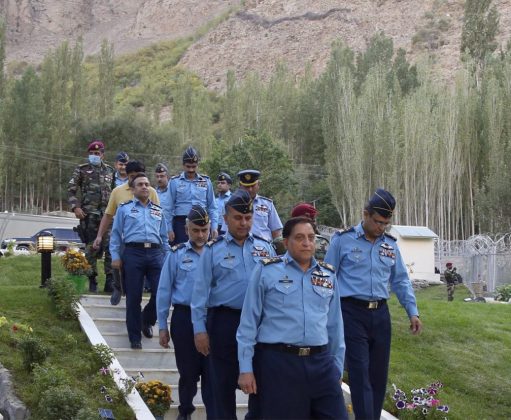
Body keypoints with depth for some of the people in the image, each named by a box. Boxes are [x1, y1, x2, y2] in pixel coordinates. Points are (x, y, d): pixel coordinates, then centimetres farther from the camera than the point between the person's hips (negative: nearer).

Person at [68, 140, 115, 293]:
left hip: (108, 214, 2)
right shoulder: (81, 170, 6)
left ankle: (110, 280, -2)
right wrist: (75, 207, -9)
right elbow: (71, 189, 3)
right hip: (89, 214, -2)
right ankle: (92, 281, 8)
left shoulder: (109, 171, 15)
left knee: (111, 246, -7)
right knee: (92, 247, 0)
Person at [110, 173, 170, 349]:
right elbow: (116, 234, 7)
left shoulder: (158, 210, 19)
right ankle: (135, 337, 9)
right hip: (133, 253, -3)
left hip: (155, 253, 3)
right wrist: (115, 256, -2)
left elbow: (164, 237, 21)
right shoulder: (124, 208, 9)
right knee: (134, 297, -1)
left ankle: (147, 320, 24)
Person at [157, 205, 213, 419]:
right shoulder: (176, 254, 2)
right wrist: (162, 326, 3)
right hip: (184, 318, 0)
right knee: (188, 371, 12)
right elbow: (164, 290, 4)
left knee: (211, 372, 1)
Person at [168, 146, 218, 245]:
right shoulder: (175, 181, 3)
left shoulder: (206, 181, 9)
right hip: (181, 223, -2)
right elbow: (170, 208, 4)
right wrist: (170, 229, -1)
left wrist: (214, 227, 3)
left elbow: (212, 207, 10)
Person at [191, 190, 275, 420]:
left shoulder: (265, 247, 8)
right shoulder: (213, 250, 0)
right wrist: (199, 329, -6)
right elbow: (200, 291, -1)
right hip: (224, 322, -2)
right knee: (223, 383, 7)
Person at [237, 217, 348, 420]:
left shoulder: (328, 274, 12)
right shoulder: (266, 271, -1)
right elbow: (249, 322, -1)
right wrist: (246, 368, -4)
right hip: (278, 363, -4)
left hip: (321, 363, 4)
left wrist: (338, 366, 16)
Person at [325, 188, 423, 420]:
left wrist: (412, 312, 8)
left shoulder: (390, 245, 10)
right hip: (352, 313, -5)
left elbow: (400, 280, 17)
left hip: (380, 314, 5)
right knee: (360, 373, -9)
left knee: (379, 374, 8)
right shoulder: (343, 240, -3)